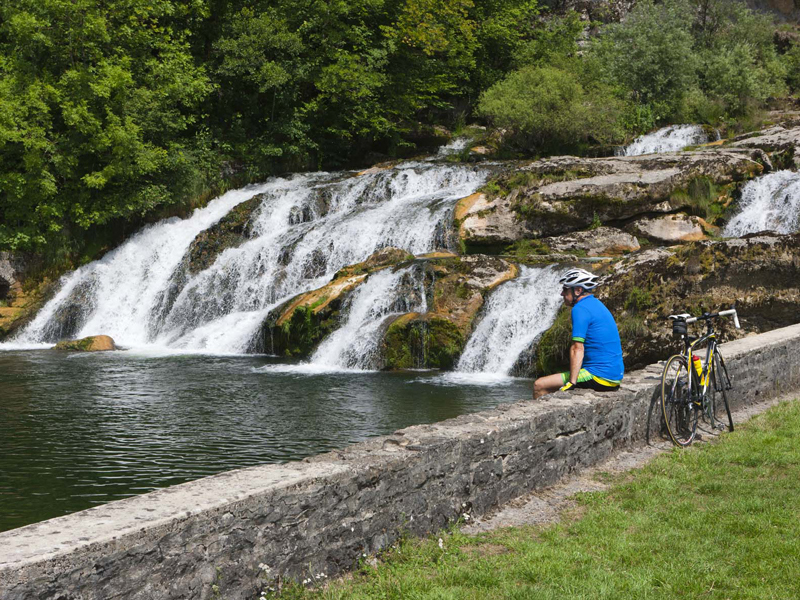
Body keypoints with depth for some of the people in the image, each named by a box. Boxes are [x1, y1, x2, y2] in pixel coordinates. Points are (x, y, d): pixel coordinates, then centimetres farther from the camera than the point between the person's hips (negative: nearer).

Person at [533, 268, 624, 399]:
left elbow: (577, 348, -20)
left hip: (599, 376, -10)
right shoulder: (596, 304, 17)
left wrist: (571, 383, -22)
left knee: (539, 386, -8)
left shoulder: (580, 309, -13)